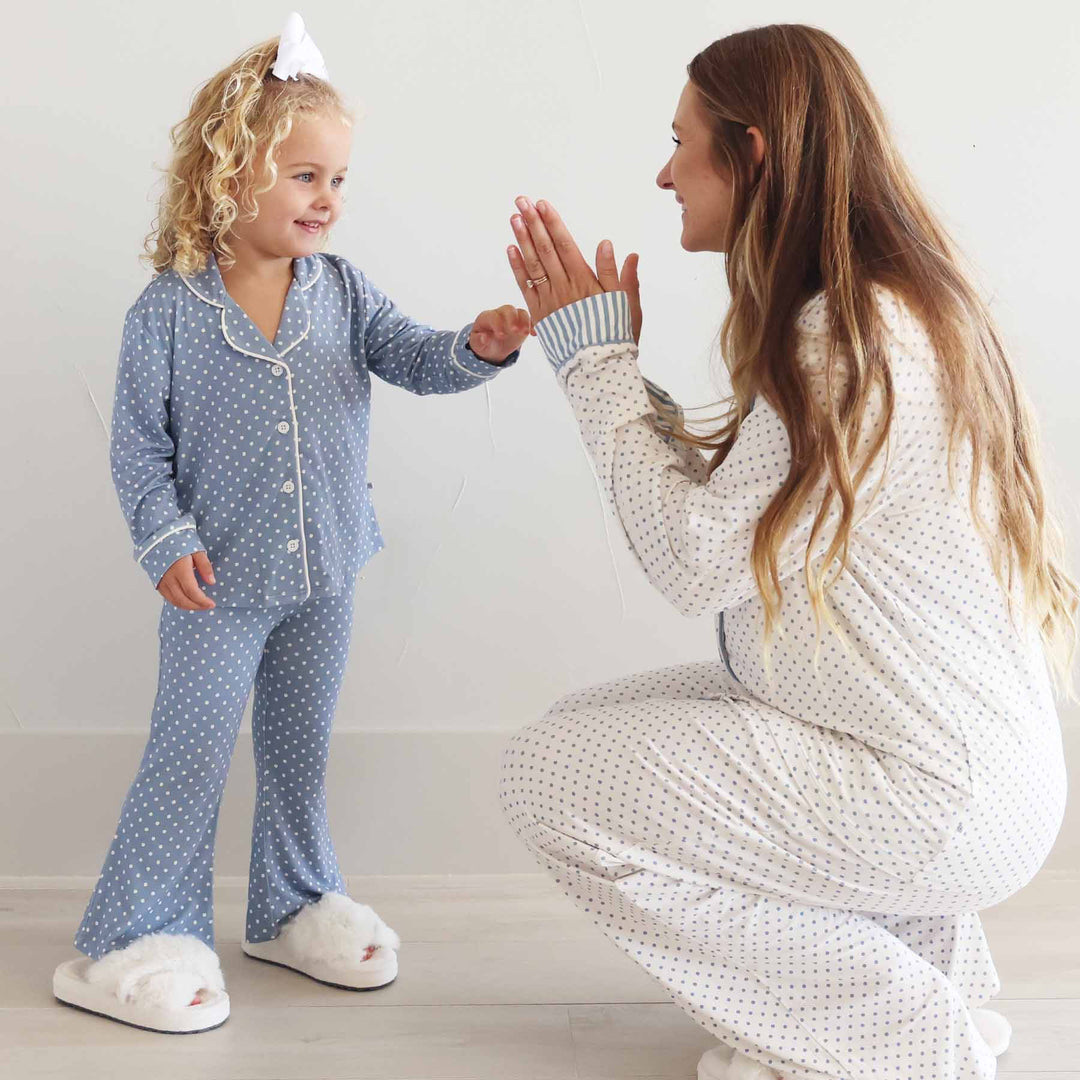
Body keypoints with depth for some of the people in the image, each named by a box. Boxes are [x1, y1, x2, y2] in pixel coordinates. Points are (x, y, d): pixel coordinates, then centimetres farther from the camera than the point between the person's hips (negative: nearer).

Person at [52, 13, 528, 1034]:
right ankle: (132, 940, 16)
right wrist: (167, 539, -17)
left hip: (323, 576, 4)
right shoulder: (167, 311, -11)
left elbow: (411, 356, -7)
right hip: (219, 584, -4)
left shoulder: (340, 290, 0)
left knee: (300, 750, 17)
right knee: (189, 757, 1)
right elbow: (138, 444, -7)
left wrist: (478, 346, -27)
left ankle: (294, 906, 35)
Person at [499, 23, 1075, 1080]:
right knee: (592, 724, 17)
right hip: (947, 747, 10)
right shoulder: (886, 308, 8)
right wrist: (598, 353, 9)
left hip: (944, 794, -10)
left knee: (548, 776, -10)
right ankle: (919, 967, 18)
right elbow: (729, 499, 8)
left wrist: (597, 357, -11)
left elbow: (696, 559, -21)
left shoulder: (858, 339, -23)